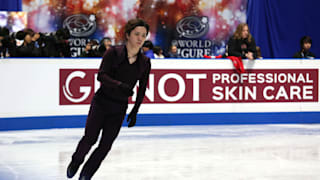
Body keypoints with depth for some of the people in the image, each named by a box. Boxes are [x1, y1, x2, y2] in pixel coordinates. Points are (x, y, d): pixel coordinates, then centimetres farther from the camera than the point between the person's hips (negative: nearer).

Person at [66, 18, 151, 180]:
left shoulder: (145, 62, 0)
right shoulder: (114, 53, -9)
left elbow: (142, 90, 9)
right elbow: (101, 75, -19)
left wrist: (134, 112, 8)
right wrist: (119, 85, -35)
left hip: (119, 108, 3)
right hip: (101, 101, -2)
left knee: (105, 145, -1)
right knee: (90, 137, -7)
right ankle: (75, 162, 24)